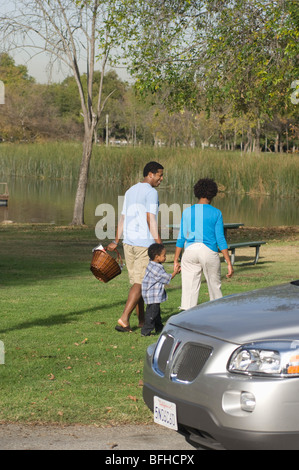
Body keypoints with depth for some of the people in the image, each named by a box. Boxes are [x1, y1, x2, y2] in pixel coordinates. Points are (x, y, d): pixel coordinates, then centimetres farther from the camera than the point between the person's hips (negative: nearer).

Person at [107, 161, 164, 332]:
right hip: (145, 242, -8)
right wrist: (159, 243, -16)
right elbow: (151, 220, -16)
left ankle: (142, 320, 17)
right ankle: (124, 319, -14)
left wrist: (116, 241, 20)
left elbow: (123, 218, 17)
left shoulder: (130, 191, 15)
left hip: (129, 242, 8)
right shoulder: (151, 192, -9)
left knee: (136, 280, 12)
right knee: (140, 282, -6)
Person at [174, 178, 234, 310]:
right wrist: (229, 263, -2)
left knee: (189, 289, 1)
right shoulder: (216, 213, -2)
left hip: (190, 251, 1)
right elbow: (220, 240, -5)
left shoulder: (187, 212, 4)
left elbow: (181, 238, 5)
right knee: (215, 286, 15)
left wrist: (176, 260, 12)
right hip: (209, 252, -1)